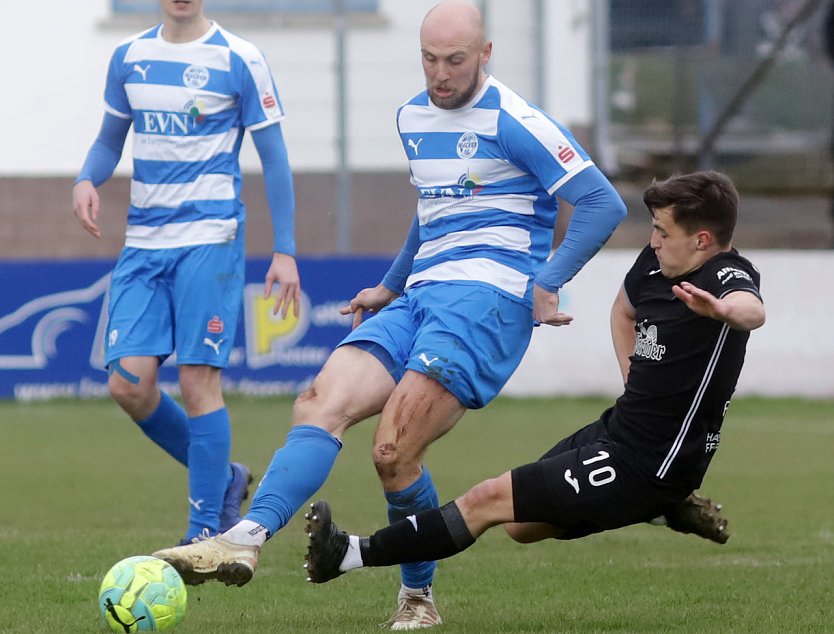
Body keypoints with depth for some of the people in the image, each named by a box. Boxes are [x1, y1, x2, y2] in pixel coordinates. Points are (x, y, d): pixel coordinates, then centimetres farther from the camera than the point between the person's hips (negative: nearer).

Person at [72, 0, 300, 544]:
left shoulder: (239, 60, -3)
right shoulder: (128, 58, 10)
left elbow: (274, 158, 0)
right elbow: (110, 140, 22)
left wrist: (285, 252, -5)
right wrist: (87, 180, -2)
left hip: (210, 239, -5)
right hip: (143, 243, 5)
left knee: (198, 381, -10)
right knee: (129, 382, -7)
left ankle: (205, 535, -1)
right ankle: (222, 478, 16)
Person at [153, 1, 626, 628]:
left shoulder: (511, 122, -5)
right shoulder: (411, 117, 19)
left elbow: (603, 204, -8)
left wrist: (545, 285, -13)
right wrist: (390, 286, 35)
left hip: (488, 295, -7)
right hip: (420, 296, 8)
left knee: (393, 452, -20)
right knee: (321, 403, -16)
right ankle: (247, 539, -30)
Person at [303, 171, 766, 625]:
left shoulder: (727, 275, -23)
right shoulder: (653, 263, 3)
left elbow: (753, 310, -49)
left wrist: (721, 309, -72)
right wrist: (637, 386, 12)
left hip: (644, 465, -10)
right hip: (614, 429, 10)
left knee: (489, 500, -11)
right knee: (520, 526, 23)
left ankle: (353, 555, -1)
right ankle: (670, 508, 23)